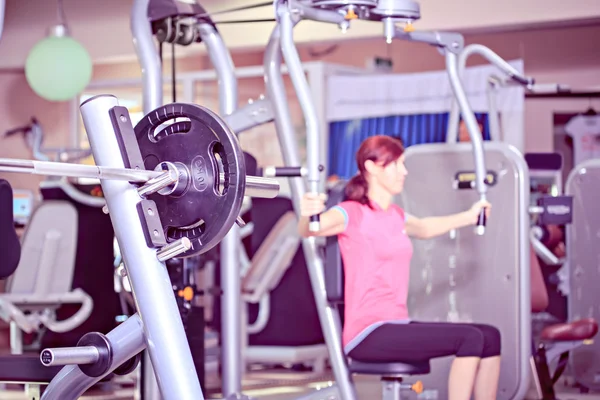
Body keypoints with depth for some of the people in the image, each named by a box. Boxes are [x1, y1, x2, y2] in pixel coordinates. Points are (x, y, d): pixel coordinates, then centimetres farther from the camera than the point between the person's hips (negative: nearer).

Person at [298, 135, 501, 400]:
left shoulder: (395, 216, 15)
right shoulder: (353, 213, -9)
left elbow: (424, 229, 38)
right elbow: (308, 230, -28)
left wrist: (470, 216, 45)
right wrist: (307, 215, -51)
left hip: (397, 326, 8)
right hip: (368, 334, -8)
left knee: (490, 336, 1)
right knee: (470, 338, -21)